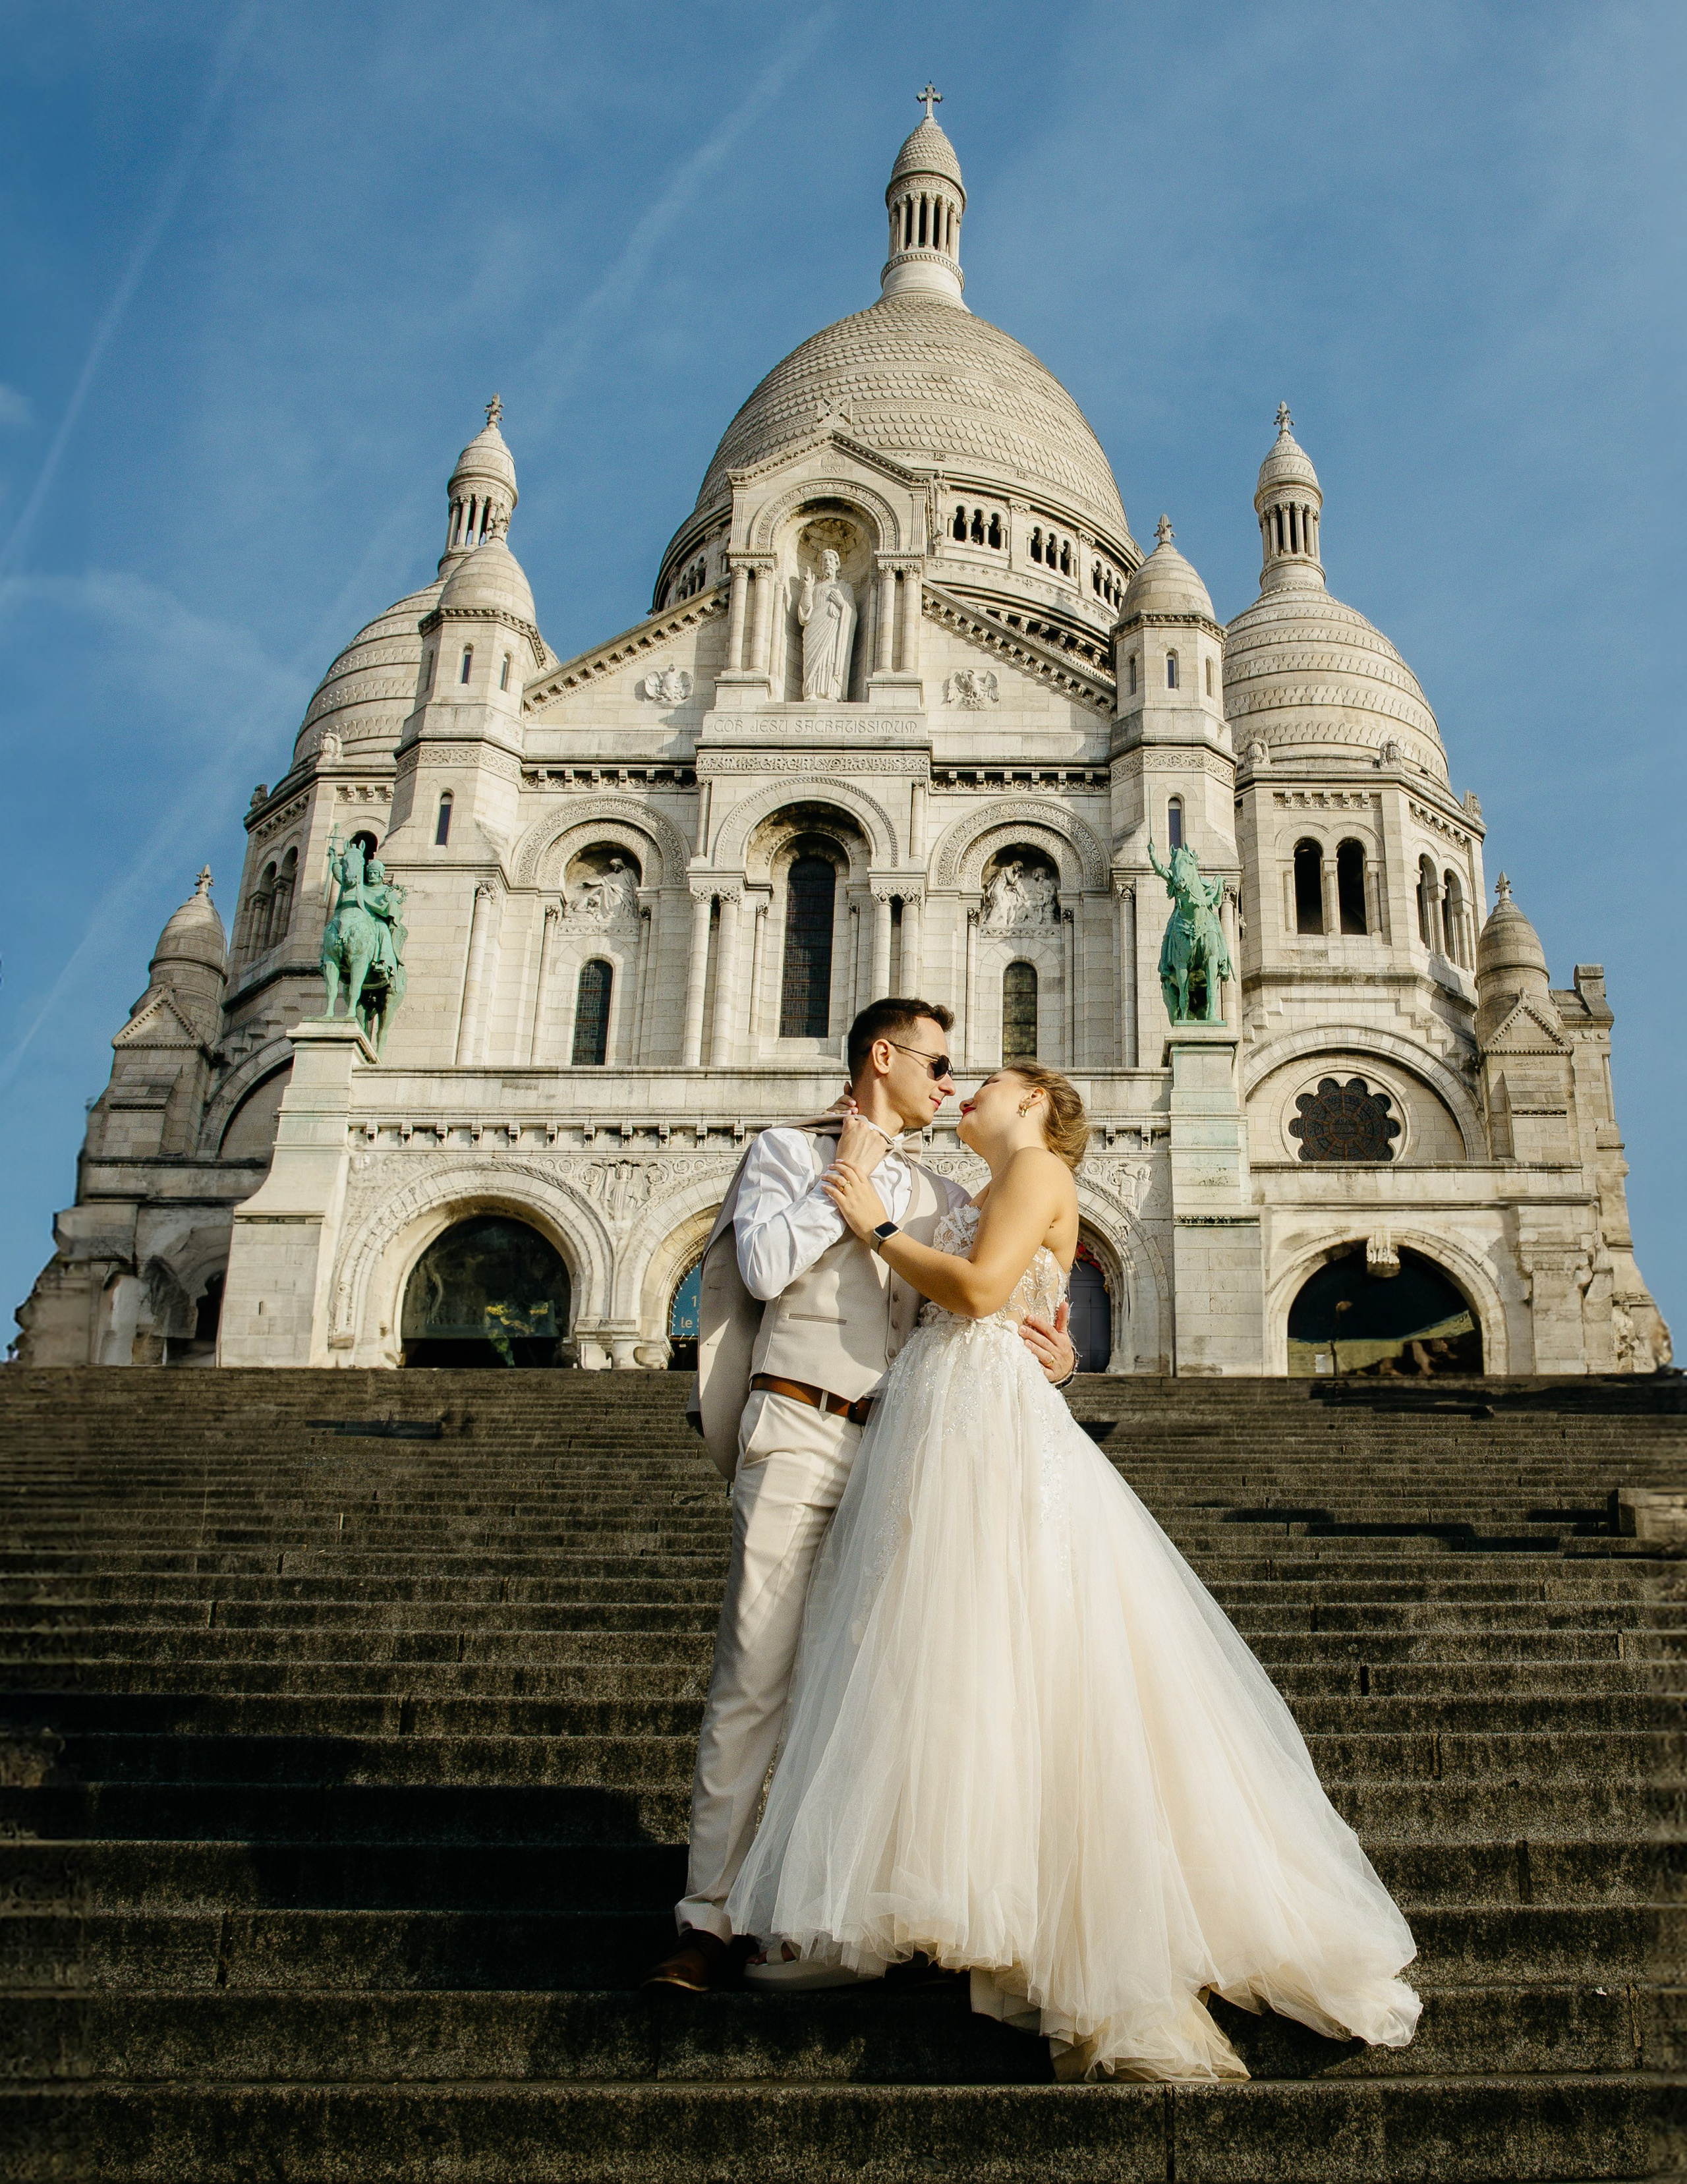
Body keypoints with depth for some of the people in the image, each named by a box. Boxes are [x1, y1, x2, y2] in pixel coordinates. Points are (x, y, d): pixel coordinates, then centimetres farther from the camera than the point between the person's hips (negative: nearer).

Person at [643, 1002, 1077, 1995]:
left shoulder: (940, 1197, 20)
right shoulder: (785, 1152, 10)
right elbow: (764, 1269, -7)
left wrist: (1053, 1355, -7)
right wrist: (842, 1176, -2)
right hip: (800, 1435, -4)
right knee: (755, 1673, -7)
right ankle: (713, 1919, -1)